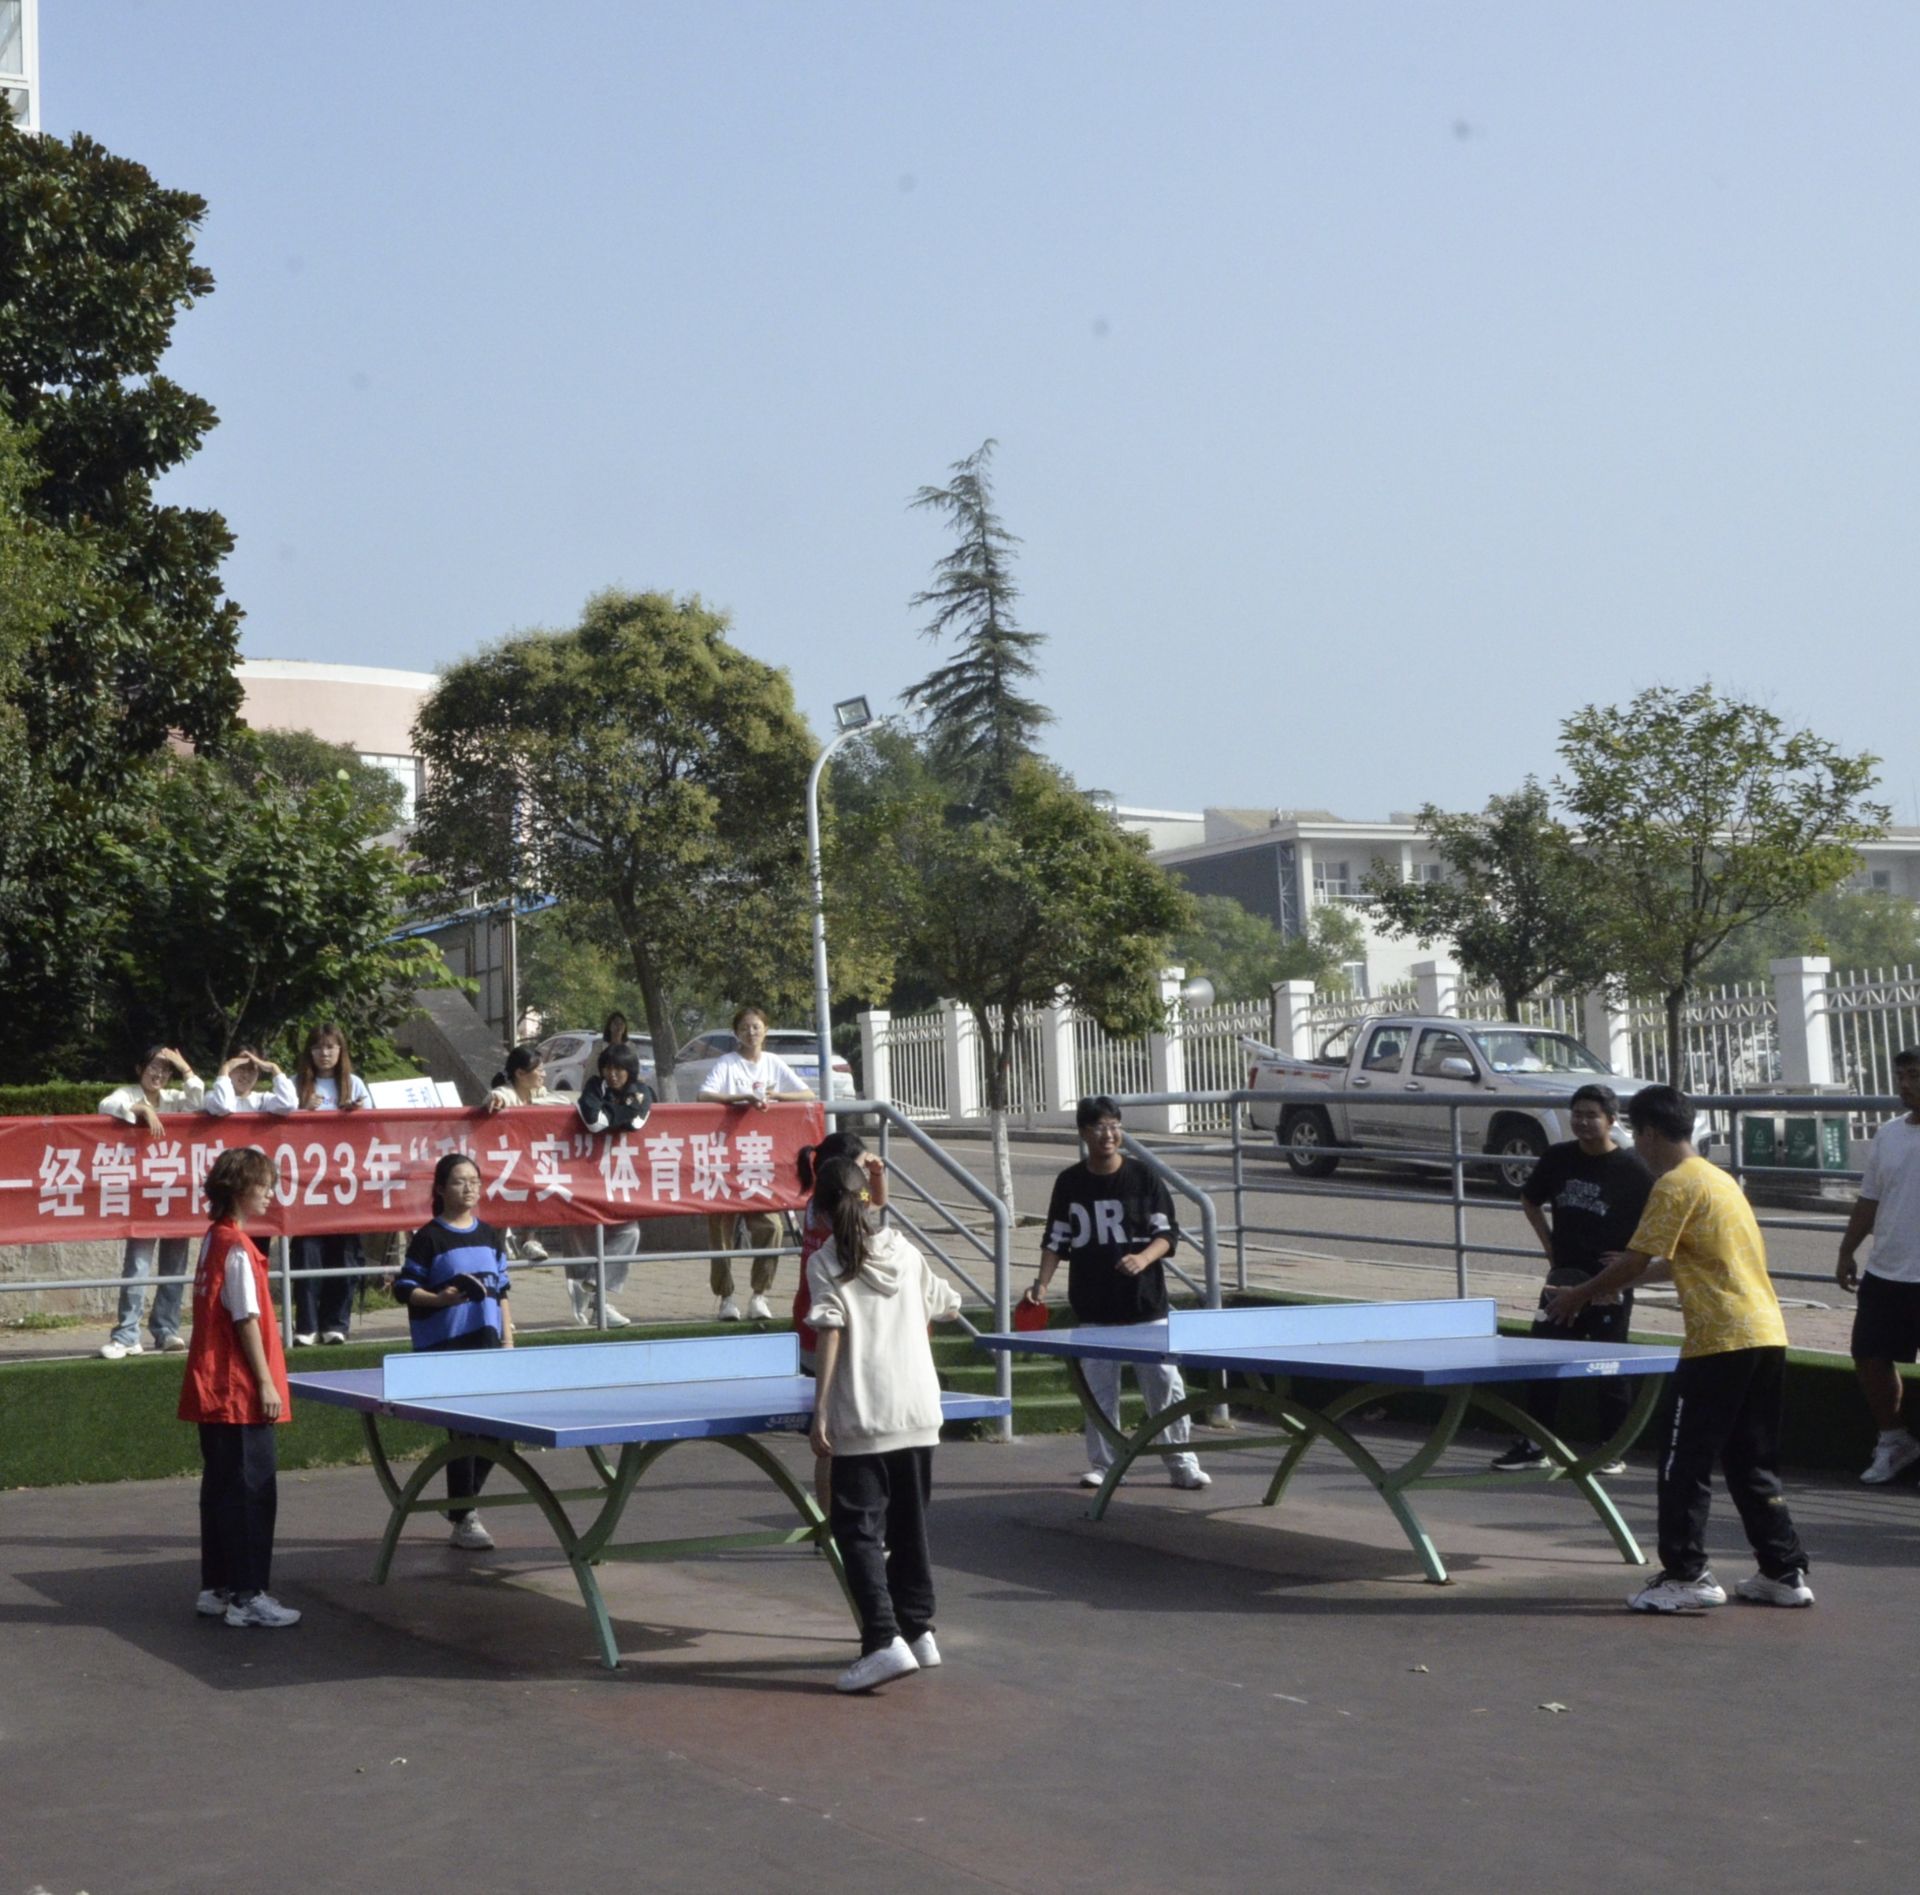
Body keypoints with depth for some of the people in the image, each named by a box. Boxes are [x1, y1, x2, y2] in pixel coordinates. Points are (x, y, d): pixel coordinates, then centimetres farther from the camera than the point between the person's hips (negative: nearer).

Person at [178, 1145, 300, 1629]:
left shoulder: (214, 1238, 12)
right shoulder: (238, 1248, -15)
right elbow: (247, 1320, -17)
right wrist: (266, 1383, -15)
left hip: (212, 1388, 10)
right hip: (240, 1390, -10)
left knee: (221, 1488, 14)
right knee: (253, 1491, -5)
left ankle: (217, 1589, 20)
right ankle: (248, 1597, -2)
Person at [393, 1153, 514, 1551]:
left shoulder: (490, 1236, 12)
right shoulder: (429, 1238, -4)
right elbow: (404, 1289, -4)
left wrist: (508, 1340, 9)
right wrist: (440, 1299, -21)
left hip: (486, 1344, 6)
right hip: (444, 1347, -5)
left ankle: (463, 1502, 26)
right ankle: (463, 1519, 4)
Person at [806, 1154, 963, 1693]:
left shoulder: (825, 1263, -3)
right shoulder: (904, 1252, 10)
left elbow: (831, 1334, -12)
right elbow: (947, 1306, 20)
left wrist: (820, 1411, -12)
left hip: (863, 1420, -5)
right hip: (918, 1413, 5)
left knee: (857, 1529, -2)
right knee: (909, 1526, 17)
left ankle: (884, 1641, -14)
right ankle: (918, 1630, 21)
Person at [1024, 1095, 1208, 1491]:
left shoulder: (1143, 1176, -1)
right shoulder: (1069, 1183, 5)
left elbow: (1167, 1232, -1)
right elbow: (1056, 1239, 10)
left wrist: (1144, 1258, -20)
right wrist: (1042, 1283, -3)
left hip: (1145, 1303, -2)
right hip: (1093, 1309, 2)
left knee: (1164, 1383, -3)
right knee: (1099, 1388, 5)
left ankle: (1182, 1463, 6)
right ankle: (1102, 1464, 16)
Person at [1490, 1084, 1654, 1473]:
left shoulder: (1632, 1169, -10)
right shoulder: (1557, 1159, 2)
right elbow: (1530, 1200, 19)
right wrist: (1550, 1245, 10)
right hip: (1564, 1276, 4)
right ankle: (1534, 1445, 14)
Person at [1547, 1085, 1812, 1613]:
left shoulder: (1674, 1185, -9)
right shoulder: (1719, 1178, 19)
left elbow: (1633, 1262, -10)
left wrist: (1579, 1296, 3)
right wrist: (1643, 1270, 32)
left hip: (1720, 1341, -9)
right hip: (1766, 1335, 9)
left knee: (1685, 1462, -1)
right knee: (1752, 1463, 15)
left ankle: (1685, 1575, 1)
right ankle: (1785, 1573, 17)